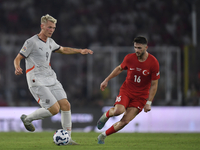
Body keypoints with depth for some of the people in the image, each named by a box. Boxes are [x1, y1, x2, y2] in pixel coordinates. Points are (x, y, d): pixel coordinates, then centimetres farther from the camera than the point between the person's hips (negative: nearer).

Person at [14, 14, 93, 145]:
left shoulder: (50, 42, 14)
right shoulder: (32, 42, -9)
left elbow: (62, 50, 33)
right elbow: (18, 58, -7)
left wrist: (80, 51, 25)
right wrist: (17, 68, -28)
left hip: (51, 80, 8)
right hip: (37, 82, -8)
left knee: (66, 105, -4)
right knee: (55, 109, -16)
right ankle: (27, 119, 7)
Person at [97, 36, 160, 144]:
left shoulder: (153, 63, -14)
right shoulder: (129, 58, -8)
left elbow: (154, 85, -7)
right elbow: (119, 68, 14)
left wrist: (148, 103, -10)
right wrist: (106, 80, 14)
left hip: (141, 95, -1)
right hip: (126, 90, 1)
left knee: (125, 121, -12)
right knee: (118, 111, -28)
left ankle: (103, 136, 5)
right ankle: (106, 115, 7)